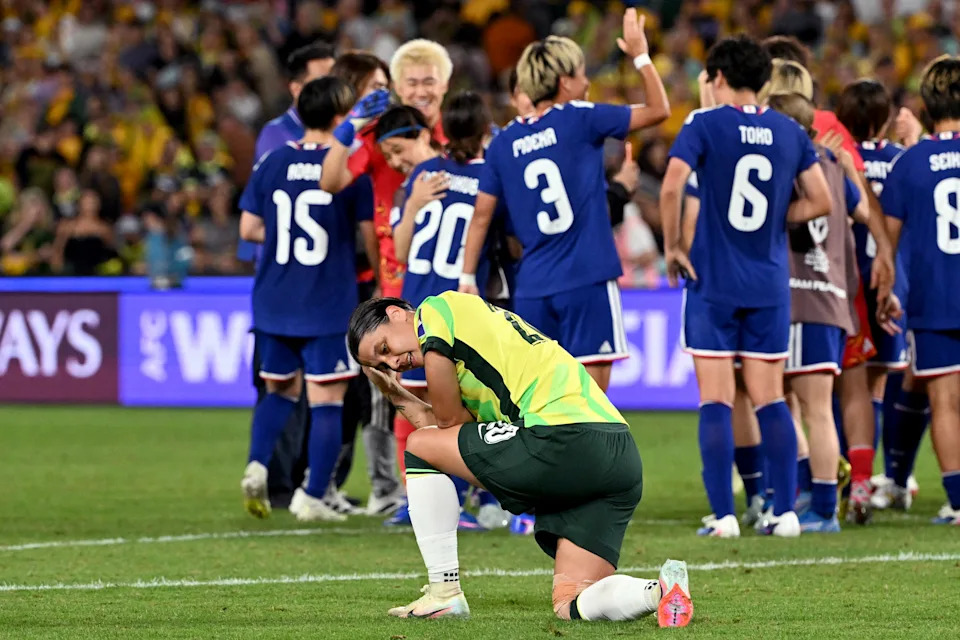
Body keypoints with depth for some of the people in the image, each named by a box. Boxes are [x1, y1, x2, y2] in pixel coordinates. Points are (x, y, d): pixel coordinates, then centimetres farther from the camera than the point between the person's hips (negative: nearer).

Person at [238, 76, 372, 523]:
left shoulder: (273, 163, 1)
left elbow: (249, 229, 2)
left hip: (274, 302, 4)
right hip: (330, 304, -4)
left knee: (280, 391, 20)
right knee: (327, 401, 2)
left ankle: (257, 465, -1)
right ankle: (312, 497, -2)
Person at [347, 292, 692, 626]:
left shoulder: (436, 309, 6)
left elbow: (451, 421, 6)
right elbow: (455, 431, 28)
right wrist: (399, 398, 35)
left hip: (565, 441, -9)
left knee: (419, 446, 9)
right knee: (573, 605, 8)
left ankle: (444, 594, 8)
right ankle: (660, 591, -18)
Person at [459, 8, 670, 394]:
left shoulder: (504, 143, 8)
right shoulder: (579, 119, -4)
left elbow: (481, 216, 8)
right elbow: (658, 110, 4)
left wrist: (467, 278, 13)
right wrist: (640, 55, 15)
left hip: (533, 286, 5)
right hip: (587, 280, -5)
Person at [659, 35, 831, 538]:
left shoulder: (706, 125, -7)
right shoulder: (790, 132, 5)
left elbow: (671, 187, -19)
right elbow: (820, 201, 7)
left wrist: (672, 247, -7)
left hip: (712, 283, -3)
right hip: (770, 284, 3)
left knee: (715, 402, 0)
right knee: (770, 400, 9)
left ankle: (723, 515, -4)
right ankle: (785, 511, 4)